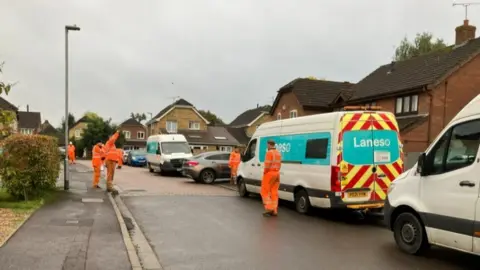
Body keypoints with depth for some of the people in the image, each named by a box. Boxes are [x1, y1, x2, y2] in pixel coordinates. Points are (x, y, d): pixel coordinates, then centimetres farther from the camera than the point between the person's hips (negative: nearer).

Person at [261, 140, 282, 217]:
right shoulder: (278, 153, 13)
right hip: (277, 173, 8)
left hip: (269, 173, -8)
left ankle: (269, 208, -6)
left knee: (265, 191, 1)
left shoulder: (269, 152, -14)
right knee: (274, 192, 9)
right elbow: (279, 164, 12)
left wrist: (264, 172, -5)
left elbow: (267, 165, -18)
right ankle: (274, 211, 10)